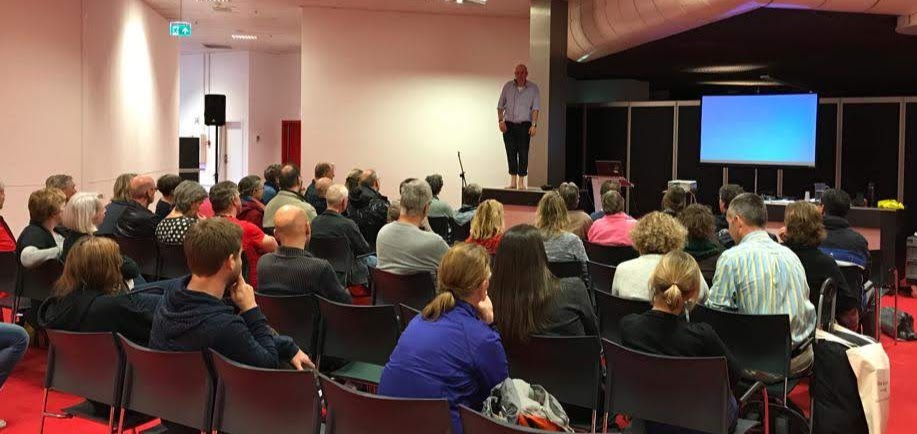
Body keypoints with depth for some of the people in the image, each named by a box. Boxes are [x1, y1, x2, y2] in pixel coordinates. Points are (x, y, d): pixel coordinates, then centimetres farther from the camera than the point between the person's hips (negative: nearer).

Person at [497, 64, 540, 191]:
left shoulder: (533, 88, 0)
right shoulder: (508, 86, 5)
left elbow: (535, 108, -4)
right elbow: (500, 106, 8)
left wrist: (534, 124, -13)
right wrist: (500, 120, -4)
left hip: (524, 125, -2)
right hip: (509, 124, 2)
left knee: (523, 153, -4)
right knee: (511, 153, 2)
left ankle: (521, 182, 1)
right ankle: (513, 181, 8)